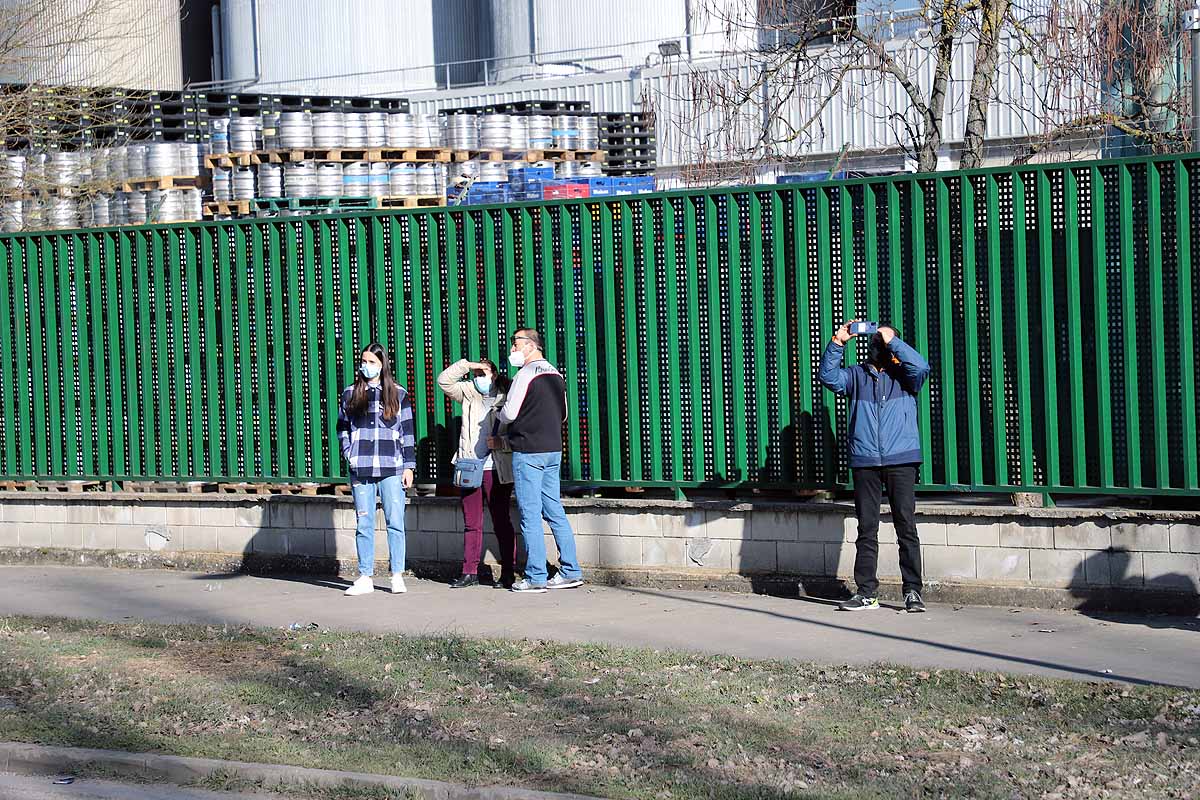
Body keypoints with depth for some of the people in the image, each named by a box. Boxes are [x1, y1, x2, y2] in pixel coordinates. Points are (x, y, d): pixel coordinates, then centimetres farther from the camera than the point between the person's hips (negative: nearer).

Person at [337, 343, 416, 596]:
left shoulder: (398, 394, 7)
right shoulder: (350, 394, 11)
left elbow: (407, 432, 7)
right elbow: (342, 427, 21)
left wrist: (409, 466, 2)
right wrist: (349, 453, 6)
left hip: (391, 468, -2)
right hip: (361, 470, 2)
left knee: (395, 521, -4)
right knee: (364, 524, 2)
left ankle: (397, 576, 1)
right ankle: (365, 578, 6)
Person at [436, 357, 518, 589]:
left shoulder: (506, 397, 2)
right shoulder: (468, 394, 12)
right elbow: (444, 380, 5)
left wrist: (502, 441, -12)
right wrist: (468, 365, -1)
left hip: (496, 469, -4)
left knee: (501, 521, 0)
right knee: (471, 523, 6)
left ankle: (508, 572, 5)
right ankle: (470, 572, 9)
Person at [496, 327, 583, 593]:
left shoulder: (526, 373, -12)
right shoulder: (554, 373, 14)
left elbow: (509, 413, -15)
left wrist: (499, 415, 8)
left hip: (528, 452, -8)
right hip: (553, 449, 8)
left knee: (530, 515, -5)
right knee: (555, 512, 11)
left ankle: (535, 577, -5)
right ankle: (570, 571, 10)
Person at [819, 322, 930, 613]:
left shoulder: (903, 374, 8)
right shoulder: (856, 375, 15)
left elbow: (921, 367, -12)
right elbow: (828, 376, 1)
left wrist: (892, 340, -10)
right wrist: (838, 343, -8)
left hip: (900, 461, -2)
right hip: (865, 462, 2)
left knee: (906, 526, -4)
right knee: (866, 529, 4)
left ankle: (913, 591, -1)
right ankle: (866, 593, 7)